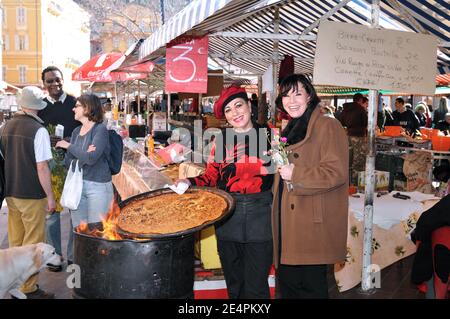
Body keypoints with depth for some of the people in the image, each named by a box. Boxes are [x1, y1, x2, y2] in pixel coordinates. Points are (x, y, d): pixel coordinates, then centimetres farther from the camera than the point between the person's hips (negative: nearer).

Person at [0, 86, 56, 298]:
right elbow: (42, 167, -17)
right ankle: (28, 289, 10)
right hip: (31, 195, -7)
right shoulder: (38, 130, -16)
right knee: (32, 244, 3)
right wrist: (50, 197, -9)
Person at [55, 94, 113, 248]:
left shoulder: (100, 130, -8)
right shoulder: (76, 131, 11)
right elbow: (67, 161, 6)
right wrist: (83, 155, -14)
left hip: (98, 185, -6)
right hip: (77, 185, 6)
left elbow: (92, 158, -21)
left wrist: (69, 146, -8)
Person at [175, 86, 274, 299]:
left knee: (255, 287, 1)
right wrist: (189, 183, -7)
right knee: (234, 284, 14)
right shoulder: (221, 140, 7)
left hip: (260, 216, -2)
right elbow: (211, 177, 8)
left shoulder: (268, 135, 2)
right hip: (227, 217, 2)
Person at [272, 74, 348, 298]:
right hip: (288, 225, 8)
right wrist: (277, 160, 14)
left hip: (314, 226, -8)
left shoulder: (328, 127, -8)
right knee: (286, 282, 14)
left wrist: (295, 175, -18)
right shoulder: (290, 130, 20)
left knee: (311, 286, 0)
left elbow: (337, 172, -18)